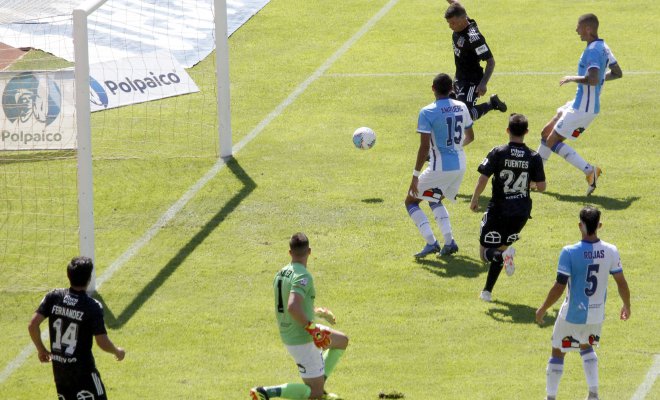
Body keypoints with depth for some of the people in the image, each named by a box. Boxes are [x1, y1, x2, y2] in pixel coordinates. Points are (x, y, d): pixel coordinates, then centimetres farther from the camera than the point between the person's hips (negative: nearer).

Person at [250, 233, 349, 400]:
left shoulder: (280, 274, 5)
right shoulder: (303, 276, -23)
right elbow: (292, 308, -37)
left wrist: (317, 312, 28)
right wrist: (313, 328, -30)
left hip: (287, 334, 9)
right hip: (302, 340, -9)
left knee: (342, 341, 26)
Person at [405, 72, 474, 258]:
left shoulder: (427, 112, -15)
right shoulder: (461, 107, 4)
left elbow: (424, 147, -18)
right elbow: (470, 137, 17)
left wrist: (416, 175, -13)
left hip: (440, 168, -6)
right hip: (460, 165, 7)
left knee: (411, 201, 11)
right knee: (435, 200, 29)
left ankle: (431, 242, -6)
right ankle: (449, 241, 10)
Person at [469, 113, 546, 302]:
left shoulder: (498, 153, -11)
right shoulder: (533, 157, -4)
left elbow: (483, 179, -15)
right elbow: (541, 187, -2)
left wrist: (474, 200, 2)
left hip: (498, 210, -3)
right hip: (521, 212, 3)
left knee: (486, 251, 8)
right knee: (502, 247, 23)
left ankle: (503, 255, -27)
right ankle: (487, 291, 18)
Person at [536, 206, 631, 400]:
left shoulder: (570, 253, -21)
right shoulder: (611, 251, -10)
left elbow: (559, 287, -19)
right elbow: (621, 283, -2)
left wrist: (542, 309, -4)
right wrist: (626, 306, 17)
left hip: (572, 314, -4)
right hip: (597, 314, 4)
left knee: (558, 353, 15)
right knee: (586, 347, 30)